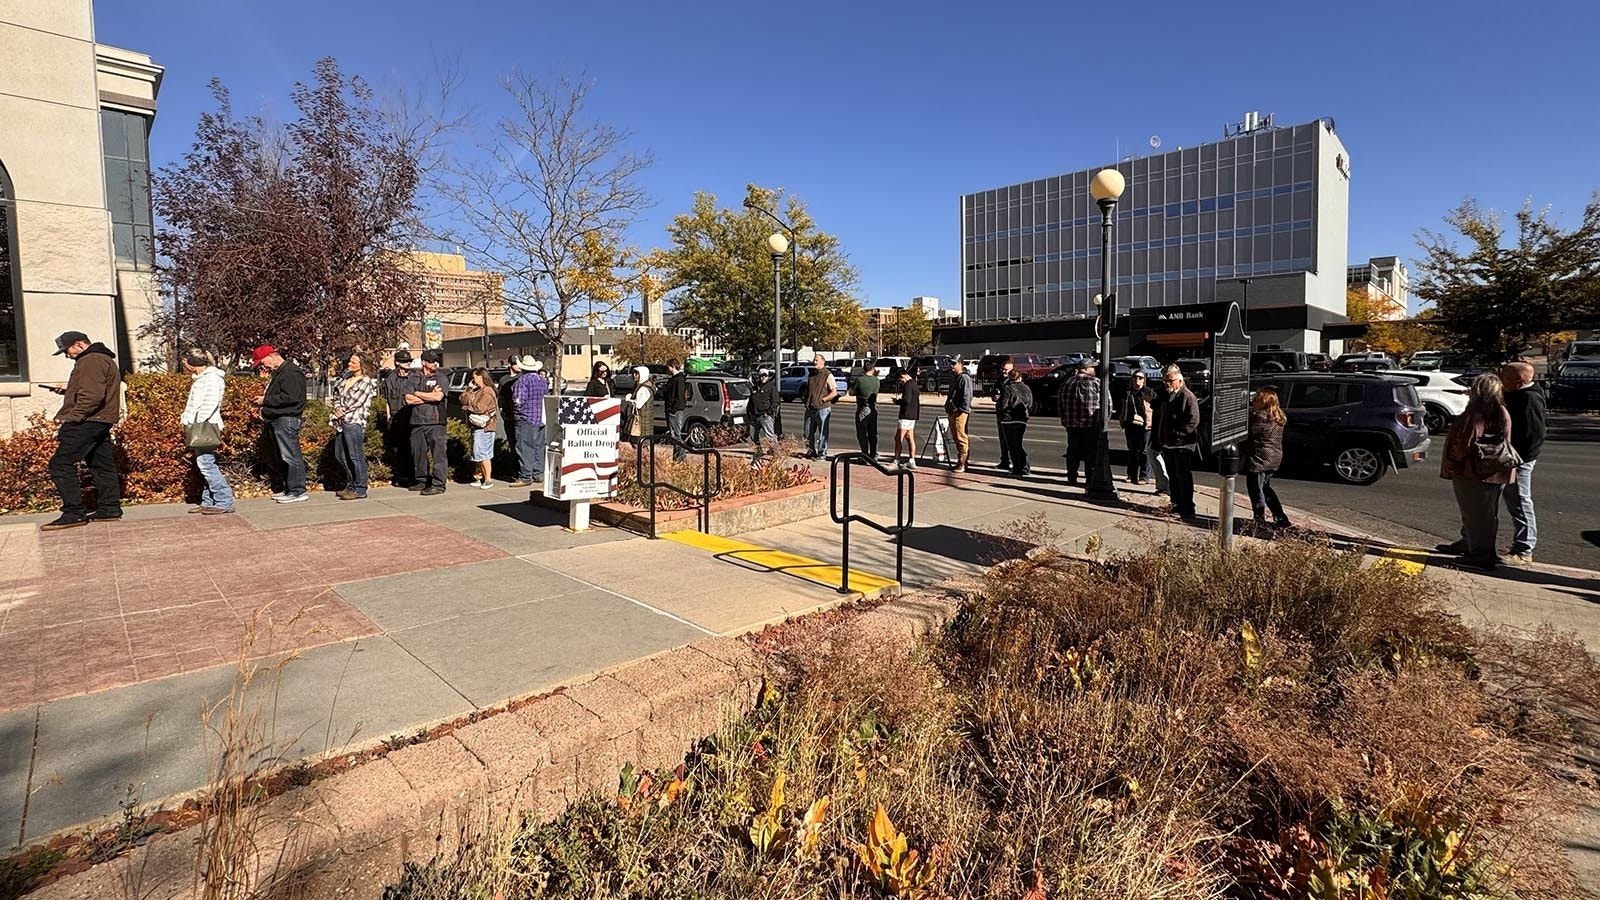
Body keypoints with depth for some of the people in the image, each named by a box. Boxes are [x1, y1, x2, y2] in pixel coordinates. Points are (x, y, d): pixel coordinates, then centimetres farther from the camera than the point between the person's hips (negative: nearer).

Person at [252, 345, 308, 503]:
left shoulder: (291, 373, -12)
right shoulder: (278, 373, 21)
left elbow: (290, 397, -22)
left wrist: (266, 400, -13)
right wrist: (264, 403, 9)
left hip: (287, 420, -11)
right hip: (277, 420, 11)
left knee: (291, 456, -9)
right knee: (284, 457, 13)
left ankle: (298, 491, -7)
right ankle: (288, 489, 19)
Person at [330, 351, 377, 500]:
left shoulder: (366, 382, -6)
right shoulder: (345, 379, 17)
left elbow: (355, 402, -11)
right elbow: (336, 396, 16)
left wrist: (341, 410, -2)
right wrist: (336, 407, -4)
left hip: (354, 422, -9)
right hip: (341, 421, 9)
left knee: (355, 456, -8)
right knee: (340, 455, 13)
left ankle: (360, 489, -3)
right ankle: (350, 485, 25)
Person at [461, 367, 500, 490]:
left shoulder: (487, 392, -12)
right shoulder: (477, 390, 18)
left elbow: (480, 408, -22)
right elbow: (463, 400, 14)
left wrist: (468, 407, -6)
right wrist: (469, 388, 5)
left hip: (484, 427, -10)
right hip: (476, 426, 10)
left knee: (483, 454, -9)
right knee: (478, 454, 14)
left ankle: (488, 479, -5)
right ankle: (482, 477, 22)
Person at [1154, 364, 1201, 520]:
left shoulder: (1187, 397, -12)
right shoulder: (1167, 396, 15)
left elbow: (1193, 421, -20)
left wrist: (1175, 433, -19)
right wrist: (1159, 440, 16)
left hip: (1183, 446, -8)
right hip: (1168, 445, 8)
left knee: (1184, 478, -4)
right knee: (1172, 477, 15)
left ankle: (1188, 509, 2)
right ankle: (1177, 505, 25)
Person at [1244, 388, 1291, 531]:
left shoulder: (1260, 417, -20)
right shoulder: (1278, 418, 8)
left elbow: (1248, 434, -17)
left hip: (1259, 459, -9)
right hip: (1275, 459, 9)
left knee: (1256, 490, 2)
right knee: (1265, 487, 22)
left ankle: (1260, 522, 6)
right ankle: (1281, 518, 24)